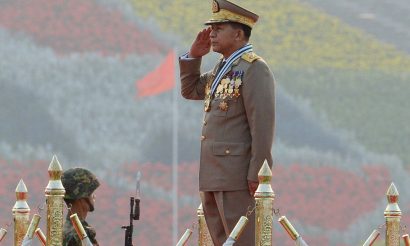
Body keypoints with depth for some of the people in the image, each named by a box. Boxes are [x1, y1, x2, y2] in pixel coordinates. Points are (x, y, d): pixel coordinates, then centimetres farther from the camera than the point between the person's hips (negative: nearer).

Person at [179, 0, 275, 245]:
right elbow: (190, 91, 29)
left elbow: (263, 123, -17)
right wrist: (193, 56, 13)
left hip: (238, 176, -10)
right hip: (213, 176, 10)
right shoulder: (223, 68, 17)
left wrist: (257, 174, -21)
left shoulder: (254, 68, -11)